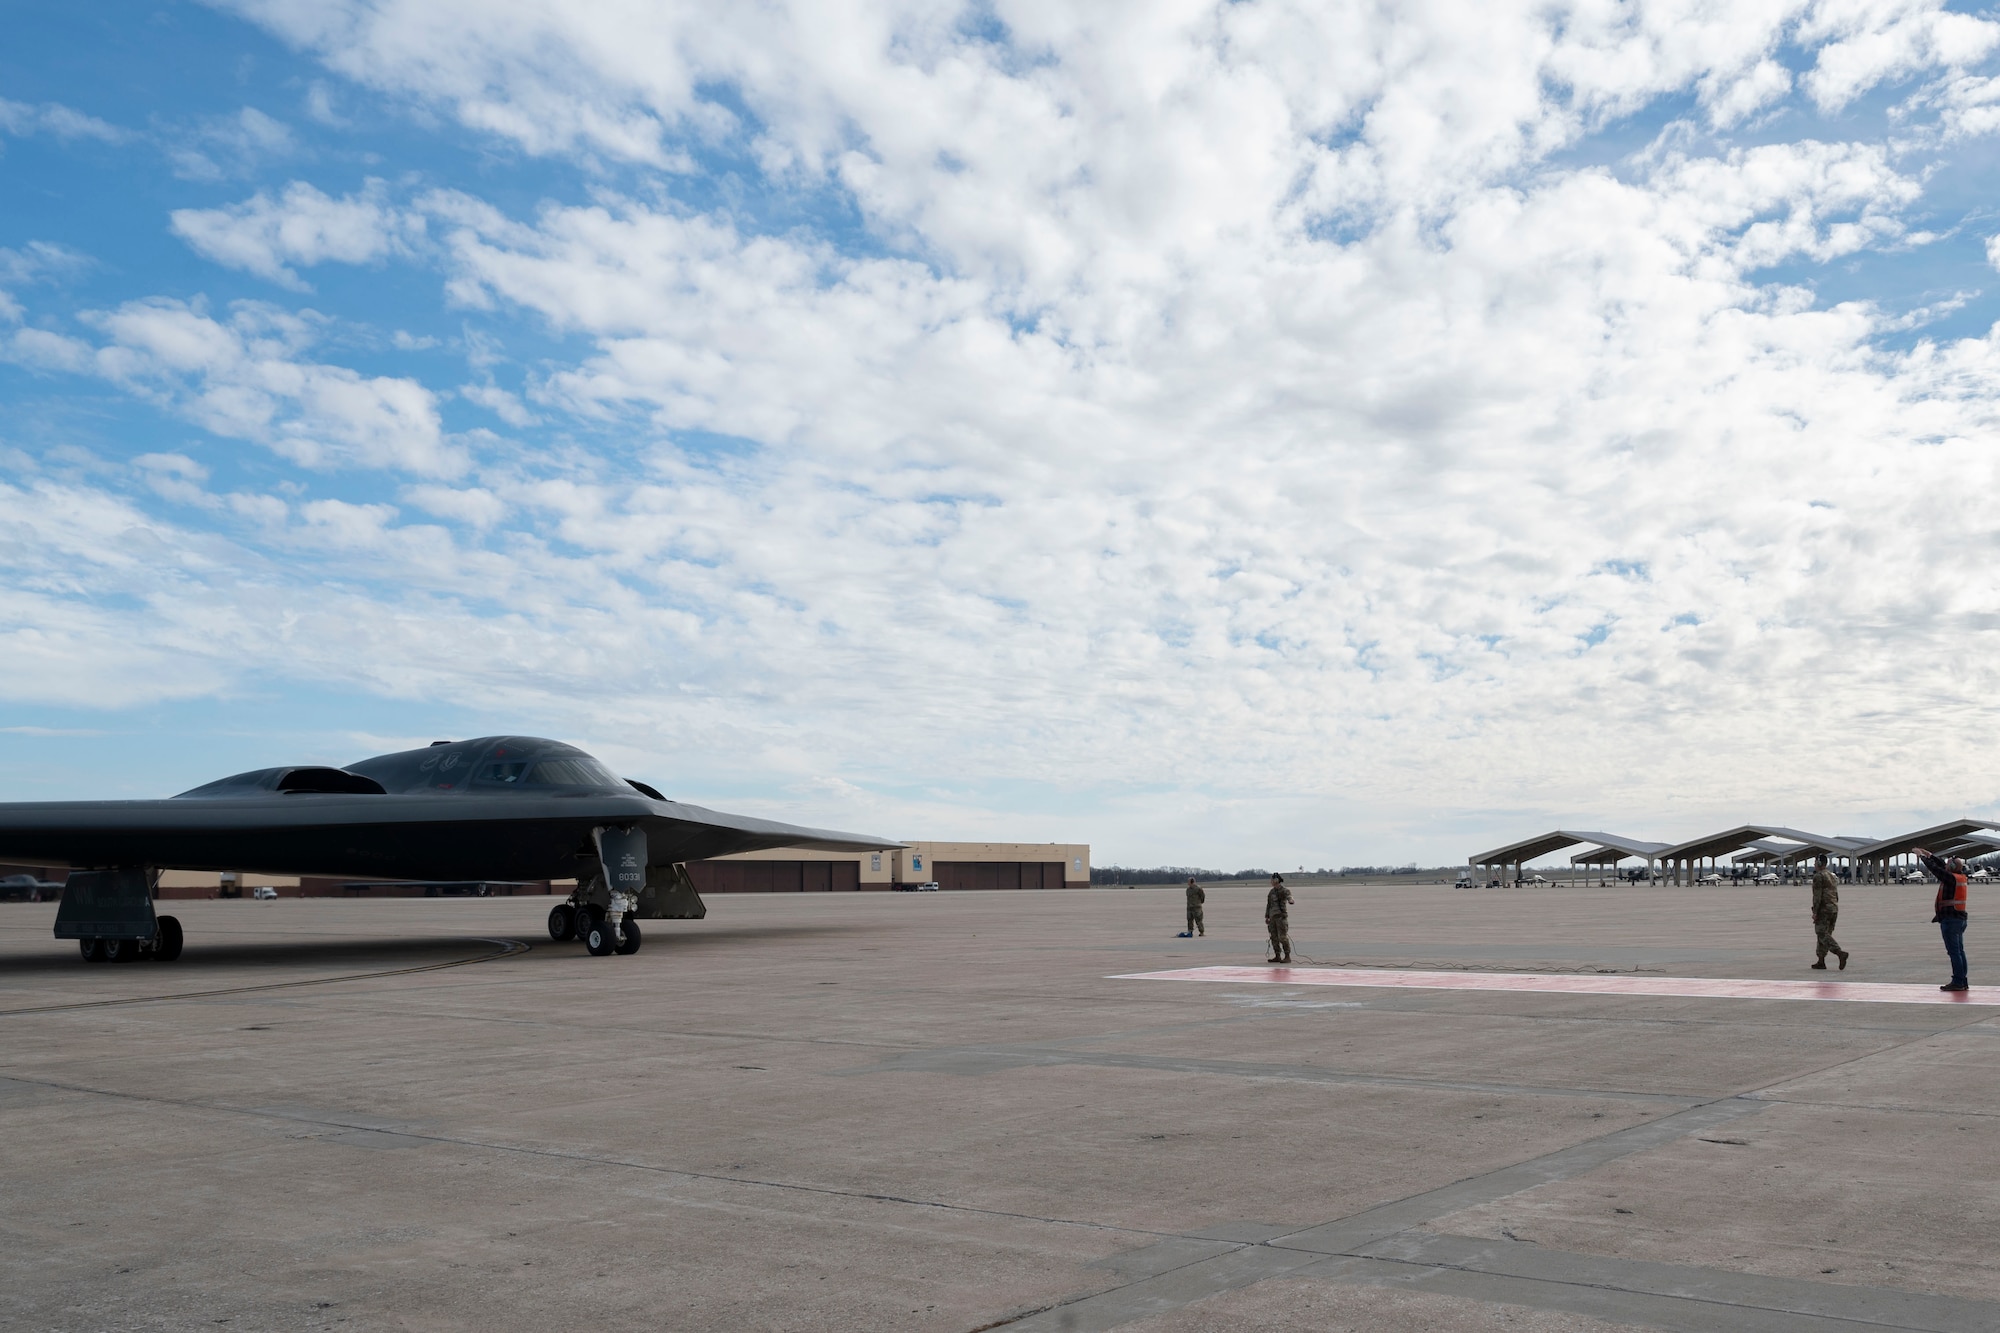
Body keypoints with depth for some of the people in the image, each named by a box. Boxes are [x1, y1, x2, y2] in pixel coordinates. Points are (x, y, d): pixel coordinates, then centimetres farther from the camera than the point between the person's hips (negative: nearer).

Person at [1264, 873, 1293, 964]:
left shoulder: (1285, 891, -7)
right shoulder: (1271, 892, 15)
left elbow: (1289, 897, -29)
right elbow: (1268, 905, 21)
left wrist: (1290, 901, -54)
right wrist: (1267, 917, 17)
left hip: (1281, 916, -7)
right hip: (1273, 916, 7)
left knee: (1283, 937, -9)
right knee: (1274, 937, 6)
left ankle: (1287, 957, -5)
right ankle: (1277, 956, 11)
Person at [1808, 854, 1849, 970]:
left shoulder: (1818, 876, -10)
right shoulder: (1832, 876, 17)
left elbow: (1817, 895, -16)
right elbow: (1836, 895, 20)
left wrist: (1815, 912, -16)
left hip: (1823, 909, -8)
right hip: (1834, 909, 8)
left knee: (1823, 935, -9)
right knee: (1825, 934, 11)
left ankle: (1841, 953, -27)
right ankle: (1821, 961, 11)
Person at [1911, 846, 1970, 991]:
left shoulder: (1951, 878, -14)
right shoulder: (1961, 877, 11)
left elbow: (1934, 868, -11)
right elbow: (1941, 864, 21)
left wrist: (1921, 855, 1)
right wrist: (1928, 854, 25)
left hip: (1950, 919, -9)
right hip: (1960, 918, 9)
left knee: (1954, 952, -8)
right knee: (1959, 951, 11)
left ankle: (1958, 982, -8)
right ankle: (1962, 982, 14)